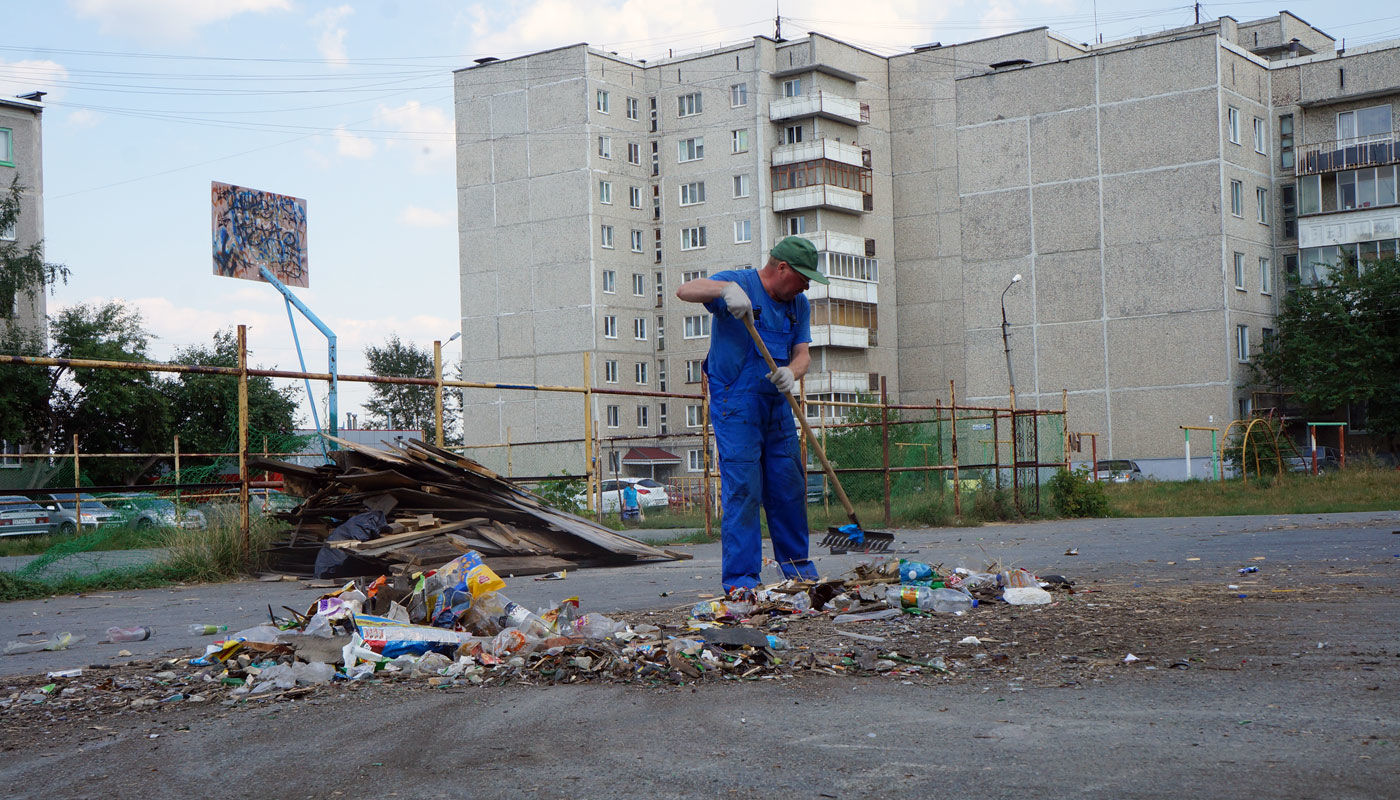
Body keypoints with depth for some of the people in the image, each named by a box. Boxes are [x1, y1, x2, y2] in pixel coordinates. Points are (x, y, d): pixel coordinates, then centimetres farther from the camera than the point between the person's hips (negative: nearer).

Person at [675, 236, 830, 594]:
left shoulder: (799, 304, 11)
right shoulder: (738, 282, -8)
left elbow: (802, 353, 5)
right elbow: (685, 291, -19)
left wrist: (792, 372, -19)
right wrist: (724, 288, -38)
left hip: (777, 404, 6)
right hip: (735, 403, -6)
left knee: (790, 486, 10)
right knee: (743, 489, -11)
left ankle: (797, 567, 24)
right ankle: (740, 578, -7)